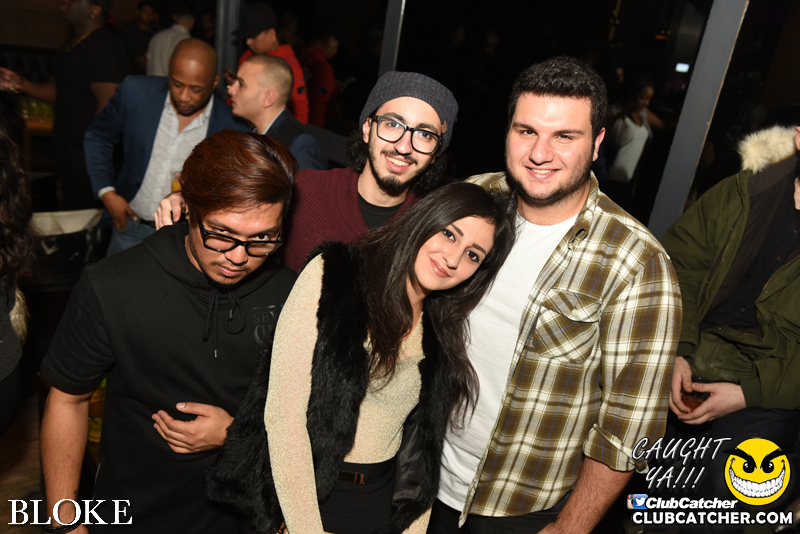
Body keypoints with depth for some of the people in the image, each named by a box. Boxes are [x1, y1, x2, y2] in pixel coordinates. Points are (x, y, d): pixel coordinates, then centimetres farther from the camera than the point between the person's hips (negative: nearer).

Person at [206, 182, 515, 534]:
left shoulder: (444, 332, -2)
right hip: (293, 495, -4)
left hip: (381, 500, 4)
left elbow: (425, 441, 3)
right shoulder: (330, 276, -17)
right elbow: (282, 415, -19)